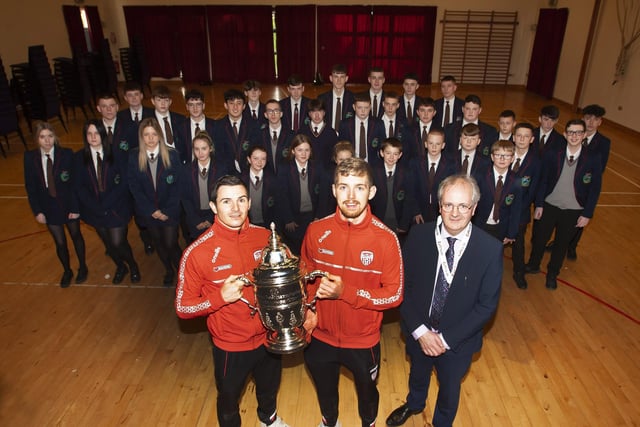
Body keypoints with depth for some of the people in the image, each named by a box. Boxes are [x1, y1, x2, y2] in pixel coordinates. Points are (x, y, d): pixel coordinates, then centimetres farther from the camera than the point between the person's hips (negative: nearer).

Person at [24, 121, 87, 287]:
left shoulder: (67, 154, -17)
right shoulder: (30, 157, -9)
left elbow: (75, 183, -14)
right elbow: (30, 187, -3)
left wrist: (75, 207, -15)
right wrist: (37, 211, -5)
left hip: (68, 204, -2)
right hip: (48, 207, 2)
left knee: (76, 236, 20)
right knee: (60, 242, 13)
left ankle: (82, 267, 41)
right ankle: (67, 271, 37)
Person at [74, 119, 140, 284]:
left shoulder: (116, 154, -10)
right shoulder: (79, 158, -3)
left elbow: (124, 182, -11)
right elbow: (79, 187, -3)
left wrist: (107, 204, -17)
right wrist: (96, 207, -14)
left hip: (116, 208, -3)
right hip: (94, 209, 3)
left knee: (118, 242, -6)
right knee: (108, 243, 17)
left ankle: (132, 265, 25)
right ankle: (121, 267, 44)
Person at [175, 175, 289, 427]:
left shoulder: (265, 237, -12)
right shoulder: (198, 252, -22)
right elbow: (182, 307, -15)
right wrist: (220, 297, -30)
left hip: (269, 337, 4)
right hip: (230, 346, -3)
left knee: (269, 388, 31)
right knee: (229, 399, 24)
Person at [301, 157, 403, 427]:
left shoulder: (386, 239, -21)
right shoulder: (316, 231, -13)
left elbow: (394, 295, -17)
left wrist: (346, 292, -29)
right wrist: (307, 308, -14)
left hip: (363, 341, -2)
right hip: (320, 337, 2)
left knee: (367, 392, 27)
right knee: (324, 391, 30)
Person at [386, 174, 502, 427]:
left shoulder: (490, 249, -21)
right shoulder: (418, 235, -18)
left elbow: (487, 304, -15)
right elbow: (404, 286, -11)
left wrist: (447, 339, -18)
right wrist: (420, 331, -17)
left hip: (458, 340, -1)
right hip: (418, 333, 2)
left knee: (450, 387, 26)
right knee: (418, 373, 31)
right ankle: (414, 404, 65)